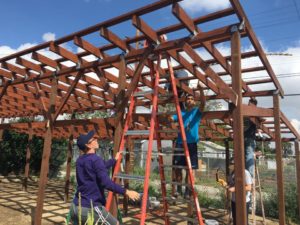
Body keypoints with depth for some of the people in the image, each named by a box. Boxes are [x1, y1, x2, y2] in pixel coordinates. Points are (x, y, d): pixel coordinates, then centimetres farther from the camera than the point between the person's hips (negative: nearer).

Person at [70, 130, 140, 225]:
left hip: (75, 207, 8)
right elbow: (106, 183, -24)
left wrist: (115, 159, 37)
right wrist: (126, 192, -20)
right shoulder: (95, 159, -16)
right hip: (90, 208, -8)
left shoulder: (80, 160, 10)